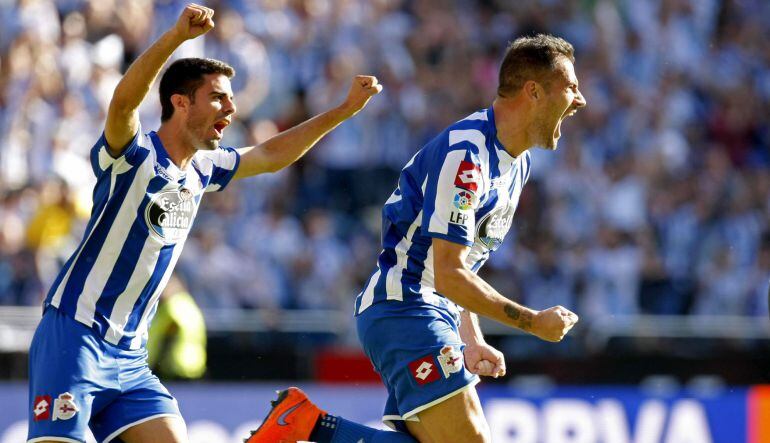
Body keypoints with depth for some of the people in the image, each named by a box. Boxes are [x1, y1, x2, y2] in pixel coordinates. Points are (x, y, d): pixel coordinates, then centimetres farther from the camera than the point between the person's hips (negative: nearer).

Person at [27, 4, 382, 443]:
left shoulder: (202, 170, 12)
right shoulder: (135, 155, -10)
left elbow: (271, 155, 28)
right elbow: (124, 100, -31)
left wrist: (345, 110, 24)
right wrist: (178, 35, -45)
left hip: (131, 357, 7)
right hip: (74, 337, -7)